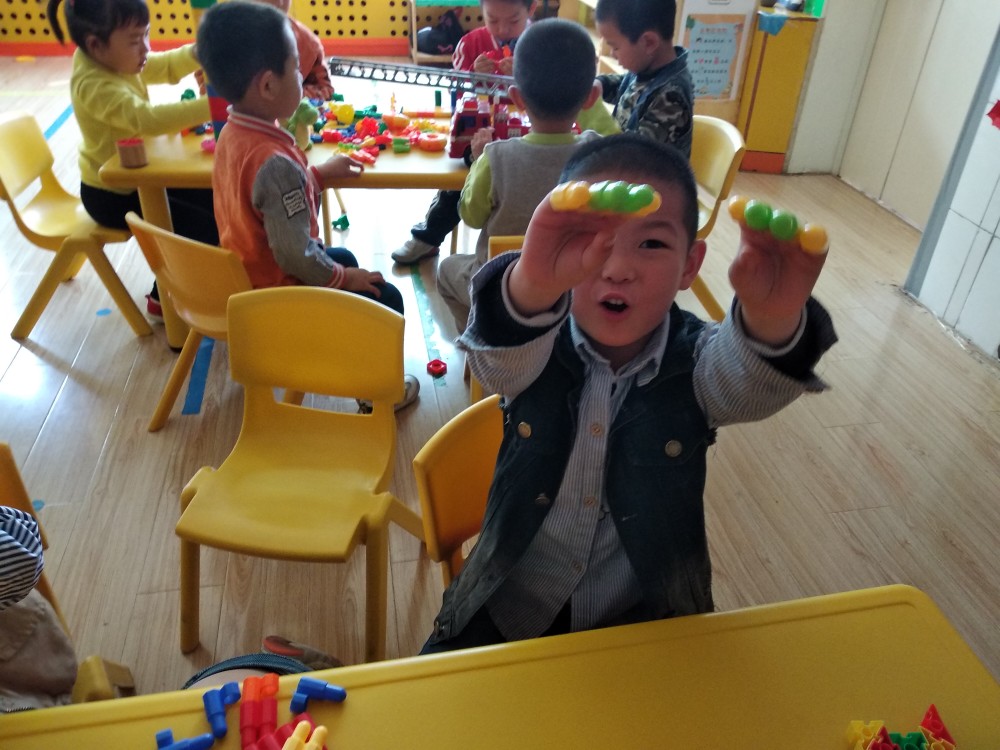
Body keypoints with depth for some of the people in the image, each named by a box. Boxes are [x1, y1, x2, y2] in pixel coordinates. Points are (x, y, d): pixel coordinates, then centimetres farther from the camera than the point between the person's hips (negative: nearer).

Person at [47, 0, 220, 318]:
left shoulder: (116, 60, -2)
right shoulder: (94, 86, -30)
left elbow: (165, 67, 9)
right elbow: (147, 119, -45)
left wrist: (198, 53, -12)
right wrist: (209, 106, -52)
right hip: (112, 194, -10)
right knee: (204, 227, -14)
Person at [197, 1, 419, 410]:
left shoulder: (232, 133, -4)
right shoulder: (275, 161, -33)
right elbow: (295, 253, -32)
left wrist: (318, 173, 11)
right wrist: (343, 278, -16)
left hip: (247, 272, 10)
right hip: (276, 289, -10)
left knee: (343, 257, 30)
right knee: (386, 299, -1)